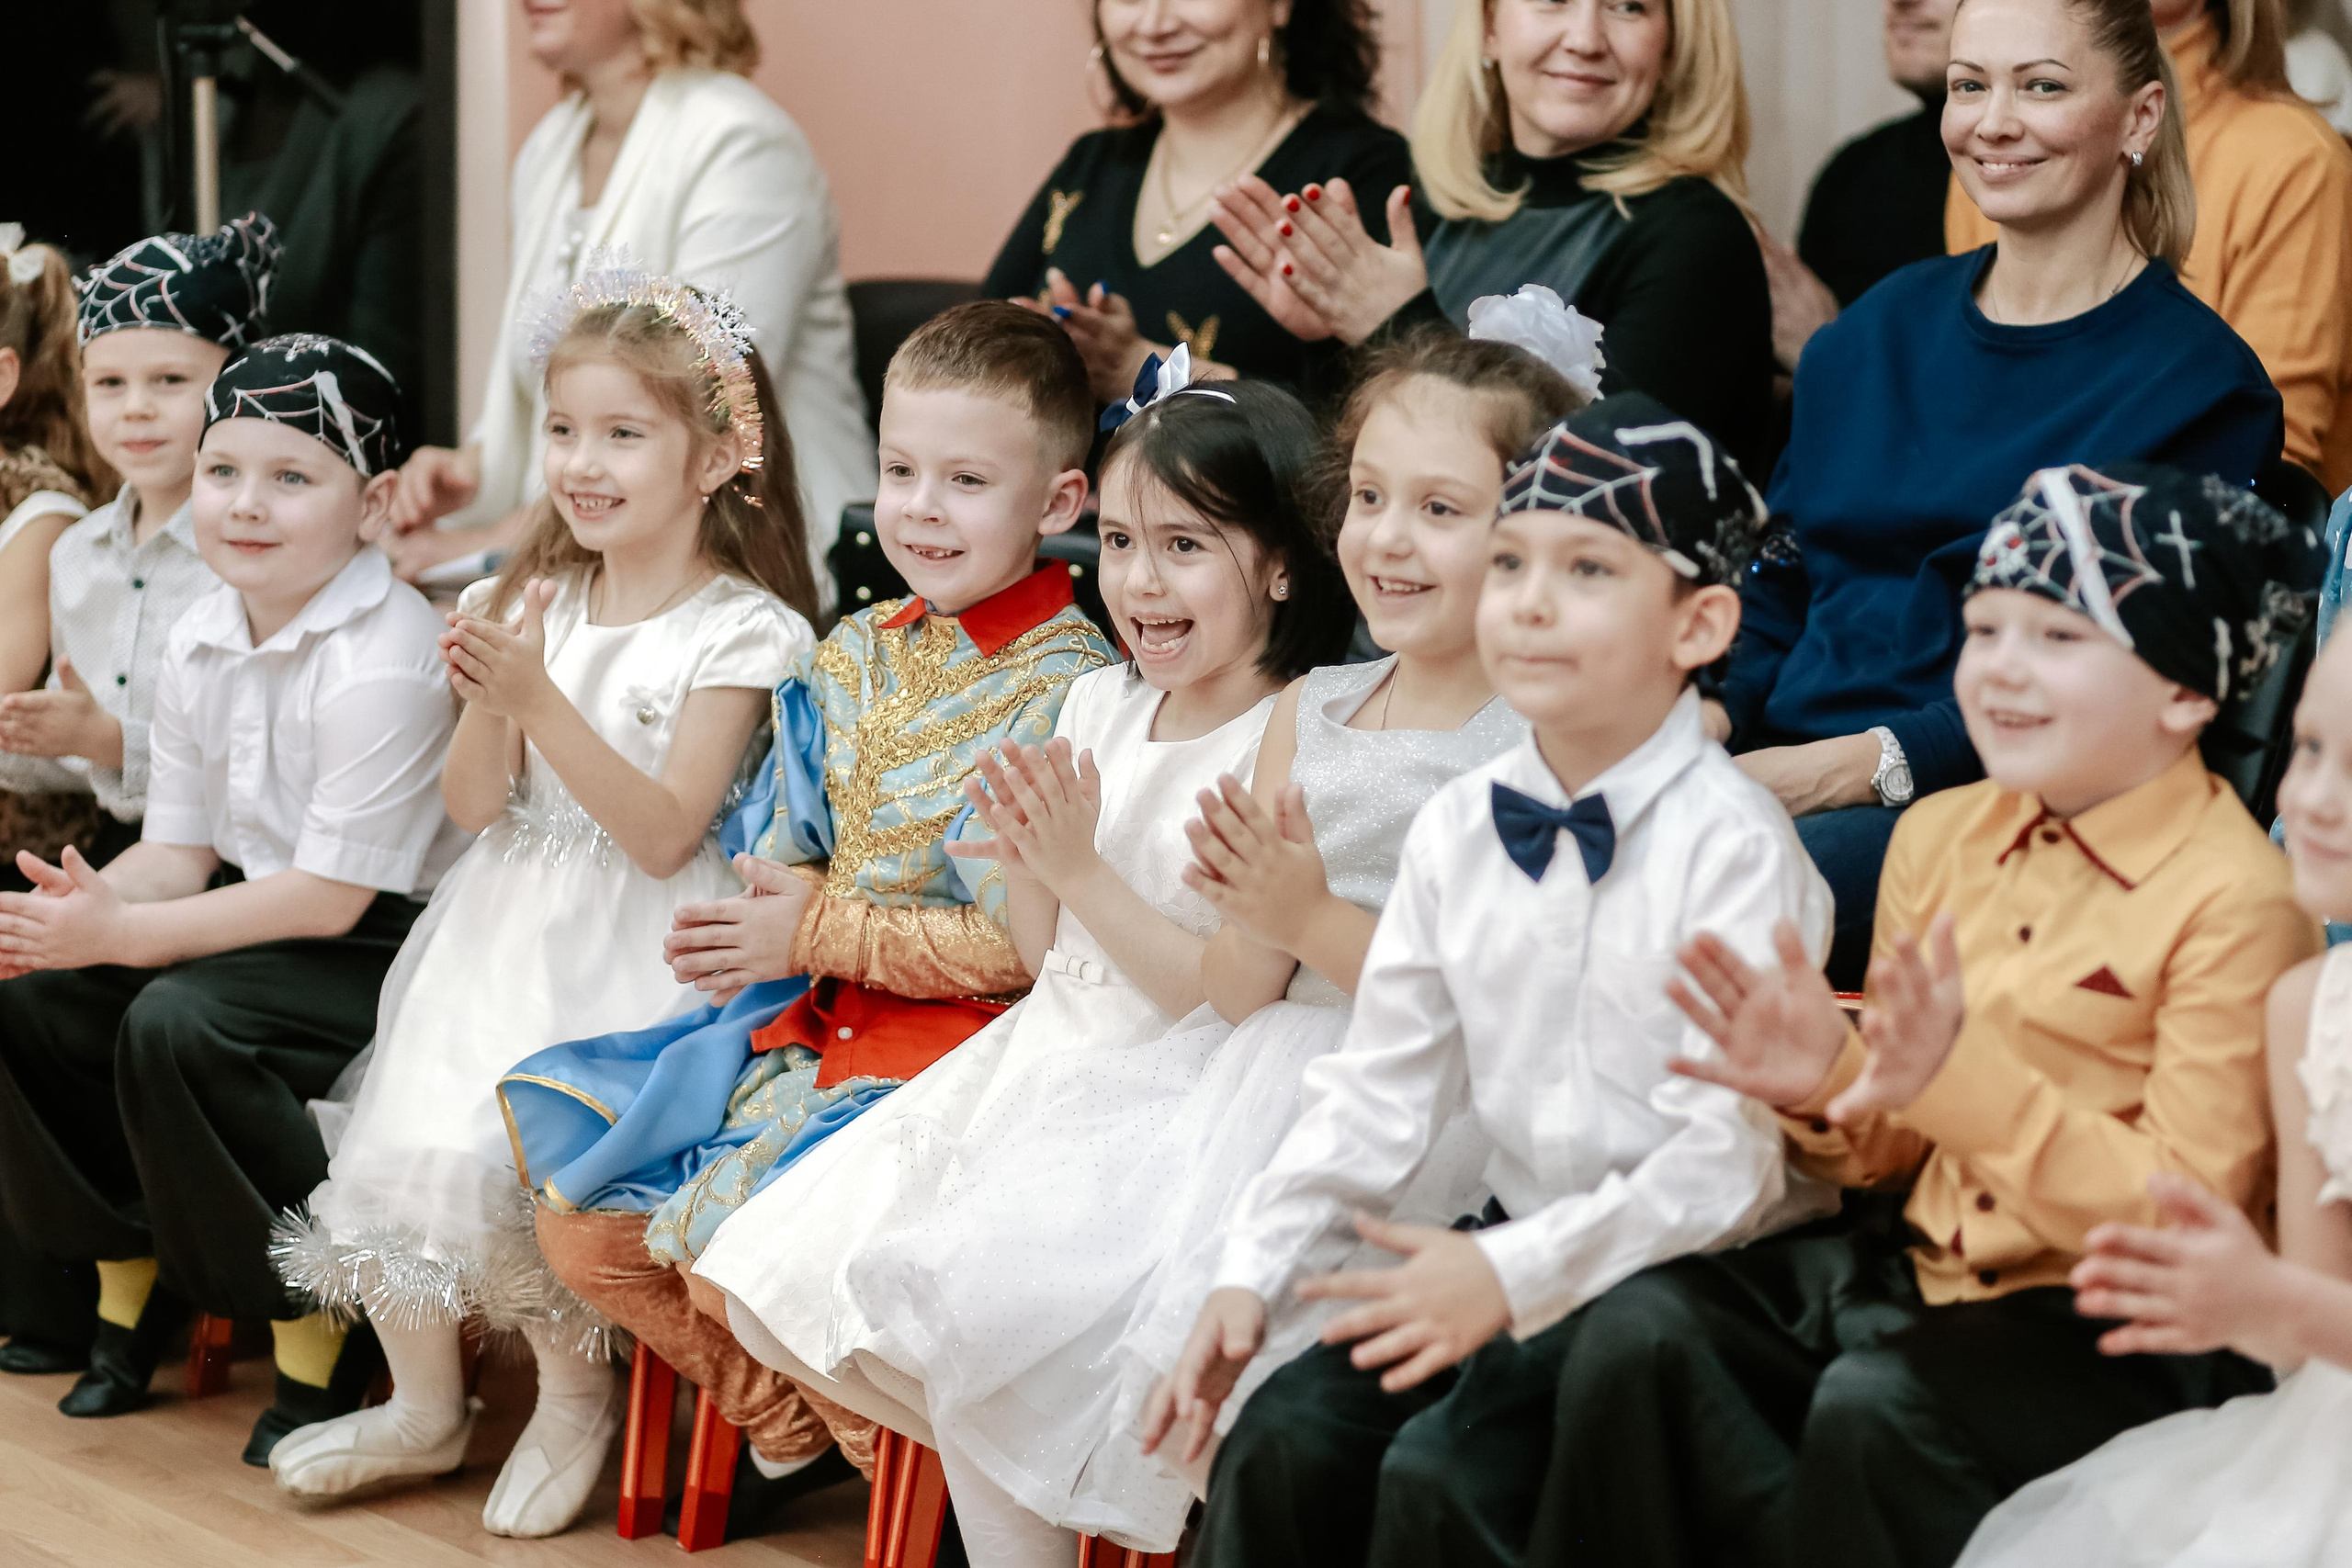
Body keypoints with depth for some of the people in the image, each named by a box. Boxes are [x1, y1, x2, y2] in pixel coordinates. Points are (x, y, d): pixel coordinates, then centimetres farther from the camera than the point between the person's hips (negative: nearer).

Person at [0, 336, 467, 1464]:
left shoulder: (386, 662, -22)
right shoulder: (200, 641, 4)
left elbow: (332, 896, -23)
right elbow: (179, 849, 7)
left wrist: (122, 934, -24)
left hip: (385, 947, -8)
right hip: (256, 909, 8)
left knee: (179, 1024, -31)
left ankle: (321, 1327, -13)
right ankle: (127, 1271, 14)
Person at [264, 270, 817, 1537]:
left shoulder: (737, 629, -9)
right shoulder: (535, 600, 8)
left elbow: (663, 836, -17)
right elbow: (474, 807, 5)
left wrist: (542, 699, -24)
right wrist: (488, 703, -15)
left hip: (634, 952, -6)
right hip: (505, 931, 6)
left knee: (501, 1163, -21)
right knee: (398, 1139, -6)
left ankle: (576, 1396, 5)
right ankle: (425, 1405, 17)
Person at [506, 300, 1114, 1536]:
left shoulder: (1067, 693, -14)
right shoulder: (853, 657, 9)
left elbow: (1024, 943, -19)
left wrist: (824, 932, -16)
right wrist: (743, 932, -7)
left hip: (962, 1043, -8)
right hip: (811, 1017, 8)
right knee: (580, 1217, 3)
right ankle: (793, 1429, 21)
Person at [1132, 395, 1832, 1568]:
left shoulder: (1735, 848, -14)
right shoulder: (1458, 831, 6)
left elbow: (1736, 1160, -19)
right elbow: (1378, 1086, 8)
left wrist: (1515, 1273, -25)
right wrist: (1254, 1274, -4)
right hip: (1512, 1234, 6)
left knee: (1445, 1471, -24)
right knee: (1282, 1438, -12)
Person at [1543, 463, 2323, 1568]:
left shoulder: (2233, 903, -13)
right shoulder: (1941, 835, 8)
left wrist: (1965, 1080, -28)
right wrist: (1826, 1090, -10)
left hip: (2117, 1335, -6)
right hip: (1922, 1264, 7)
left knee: (1876, 1407, -32)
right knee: (1638, 1331, -15)